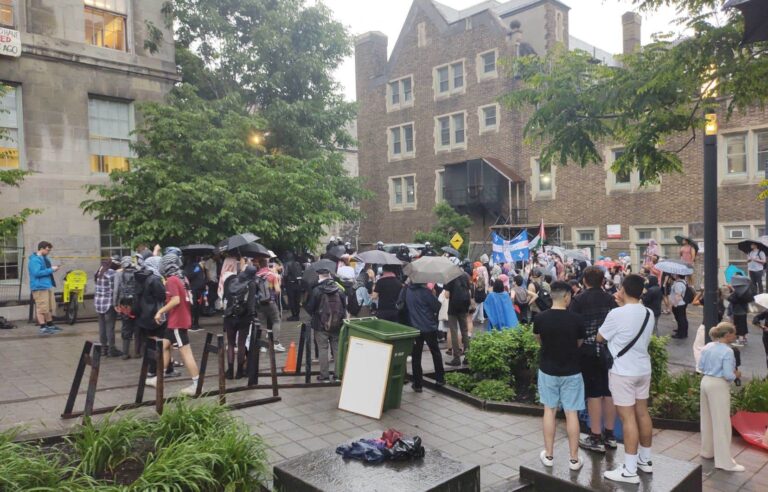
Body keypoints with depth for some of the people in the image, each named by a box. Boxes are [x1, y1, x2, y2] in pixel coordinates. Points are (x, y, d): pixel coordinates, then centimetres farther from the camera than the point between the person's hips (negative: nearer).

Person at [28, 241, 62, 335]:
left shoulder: (45, 258, 15)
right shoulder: (34, 260, -15)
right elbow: (36, 273, -24)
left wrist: (53, 269, 6)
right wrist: (51, 269, -21)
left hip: (48, 286, 10)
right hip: (40, 287, -10)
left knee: (50, 307, 17)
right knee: (41, 308, -5)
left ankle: (50, 325, 28)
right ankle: (43, 328, 0)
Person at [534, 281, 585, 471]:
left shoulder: (540, 318, -11)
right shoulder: (576, 319, -14)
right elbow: (579, 344, 1)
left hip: (548, 370, 1)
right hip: (571, 371, -1)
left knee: (549, 411, 13)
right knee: (571, 413, 8)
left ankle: (548, 455, 20)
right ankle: (574, 458, 16)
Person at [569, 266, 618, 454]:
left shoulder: (578, 300, -10)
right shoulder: (610, 299, 2)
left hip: (588, 352, -4)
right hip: (608, 351, 4)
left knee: (594, 394, 1)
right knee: (608, 393, 12)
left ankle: (596, 438, 8)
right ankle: (609, 435, 23)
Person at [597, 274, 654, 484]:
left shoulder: (616, 314, -19)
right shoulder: (648, 313, 1)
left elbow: (600, 338, -5)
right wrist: (624, 306, 15)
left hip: (623, 371, -7)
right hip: (643, 369, 7)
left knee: (628, 418, -3)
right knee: (642, 413, 17)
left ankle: (630, 470, 3)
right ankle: (645, 459, 31)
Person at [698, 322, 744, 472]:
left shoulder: (707, 347, 5)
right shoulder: (727, 351, -18)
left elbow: (701, 367, 10)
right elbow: (728, 375, -21)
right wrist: (736, 375, -1)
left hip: (706, 382, 8)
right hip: (719, 386, -8)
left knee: (707, 419, 20)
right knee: (722, 423, 0)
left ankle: (707, 451, 34)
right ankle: (724, 461, 6)